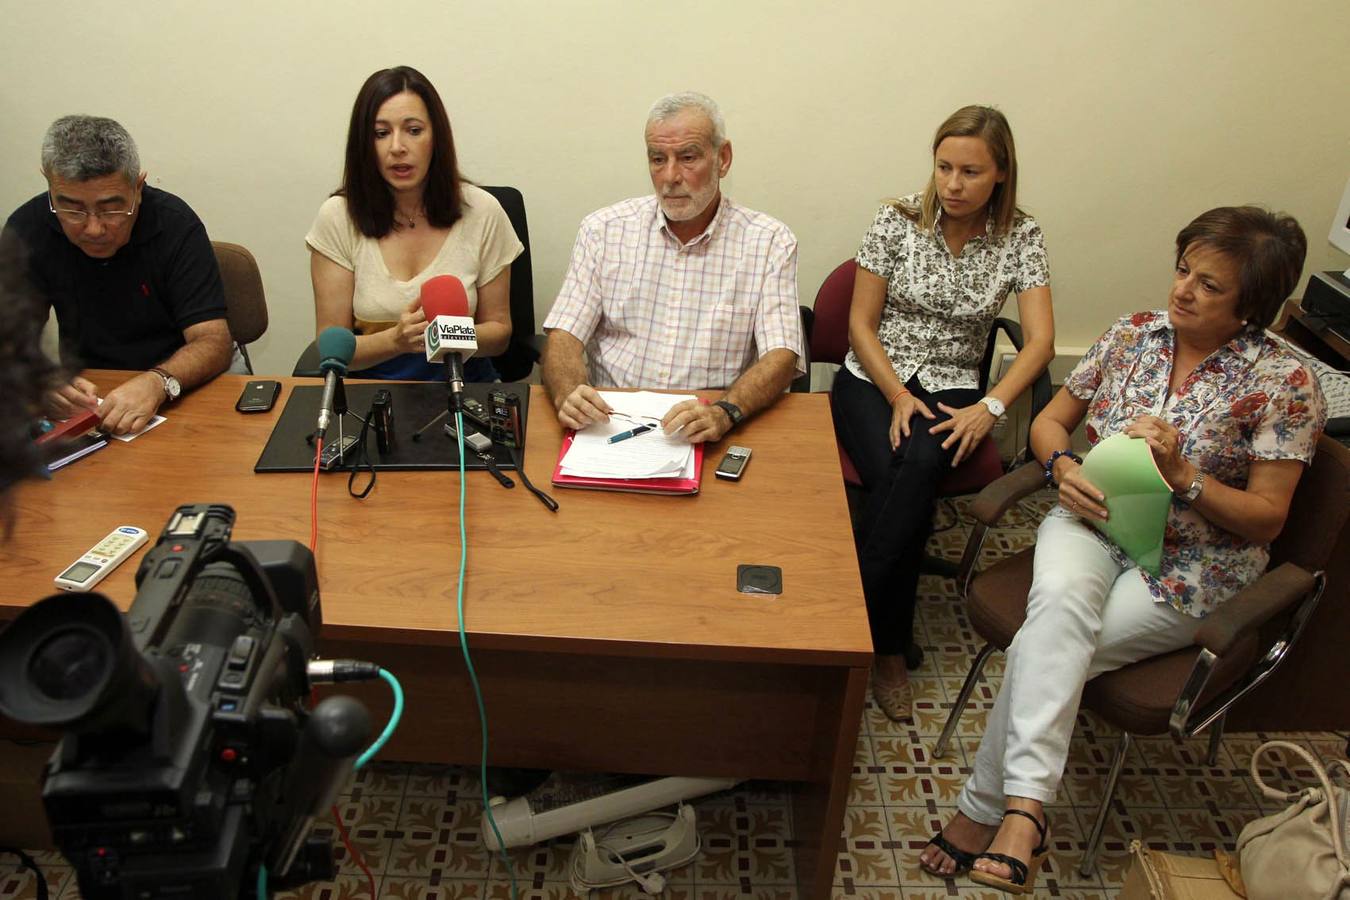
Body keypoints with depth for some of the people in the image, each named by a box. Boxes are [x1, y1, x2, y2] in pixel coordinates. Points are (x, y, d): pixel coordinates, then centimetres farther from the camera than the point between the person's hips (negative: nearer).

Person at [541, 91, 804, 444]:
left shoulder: (770, 242, -1)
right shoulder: (603, 230, 5)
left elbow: (781, 357, -9)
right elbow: (564, 335, 0)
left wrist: (724, 412, -30)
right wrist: (568, 393, -23)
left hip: (710, 437, 1)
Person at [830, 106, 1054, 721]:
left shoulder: (1020, 238, 0)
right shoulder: (897, 220, -3)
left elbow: (1040, 340, -7)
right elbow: (861, 324, -2)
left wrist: (991, 407, -23)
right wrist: (899, 397, -15)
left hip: (951, 391, 1)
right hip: (873, 380, -1)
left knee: (919, 466, -34)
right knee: (906, 484, -31)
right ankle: (889, 646, -16)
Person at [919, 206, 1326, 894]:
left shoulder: (1283, 383, -7)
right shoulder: (1133, 334, 5)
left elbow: (1267, 518, -7)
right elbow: (1051, 419, 13)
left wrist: (1180, 474, -22)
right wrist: (1063, 467, -10)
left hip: (1191, 566, -3)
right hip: (1094, 519, 3)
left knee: (1042, 646, -24)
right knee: (1060, 600, -33)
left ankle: (984, 809, -11)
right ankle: (1025, 810, -39)